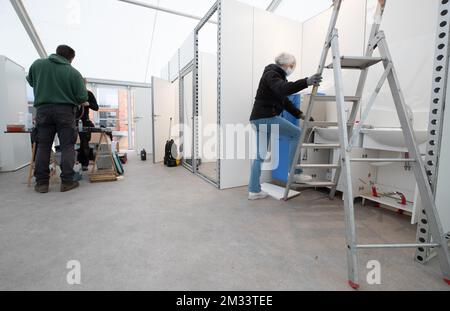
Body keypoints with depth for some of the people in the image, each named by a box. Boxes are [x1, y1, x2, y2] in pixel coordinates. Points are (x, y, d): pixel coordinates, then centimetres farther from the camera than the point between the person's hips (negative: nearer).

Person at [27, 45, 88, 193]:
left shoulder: (37, 64, 6)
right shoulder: (74, 73, -4)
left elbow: (31, 81, 22)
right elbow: (82, 98, -7)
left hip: (43, 109, 3)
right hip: (65, 110, -3)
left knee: (43, 146, 8)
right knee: (67, 146, 1)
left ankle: (41, 182, 10)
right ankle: (67, 181, 0)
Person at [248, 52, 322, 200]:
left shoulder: (277, 75, 25)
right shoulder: (271, 74, -6)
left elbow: (285, 100, 23)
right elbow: (284, 89, -29)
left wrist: (299, 114, 15)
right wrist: (306, 82, -37)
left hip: (259, 119, 10)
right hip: (266, 117, -10)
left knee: (260, 155, 9)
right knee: (296, 134, -3)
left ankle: (254, 191, 13)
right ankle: (295, 173, 3)